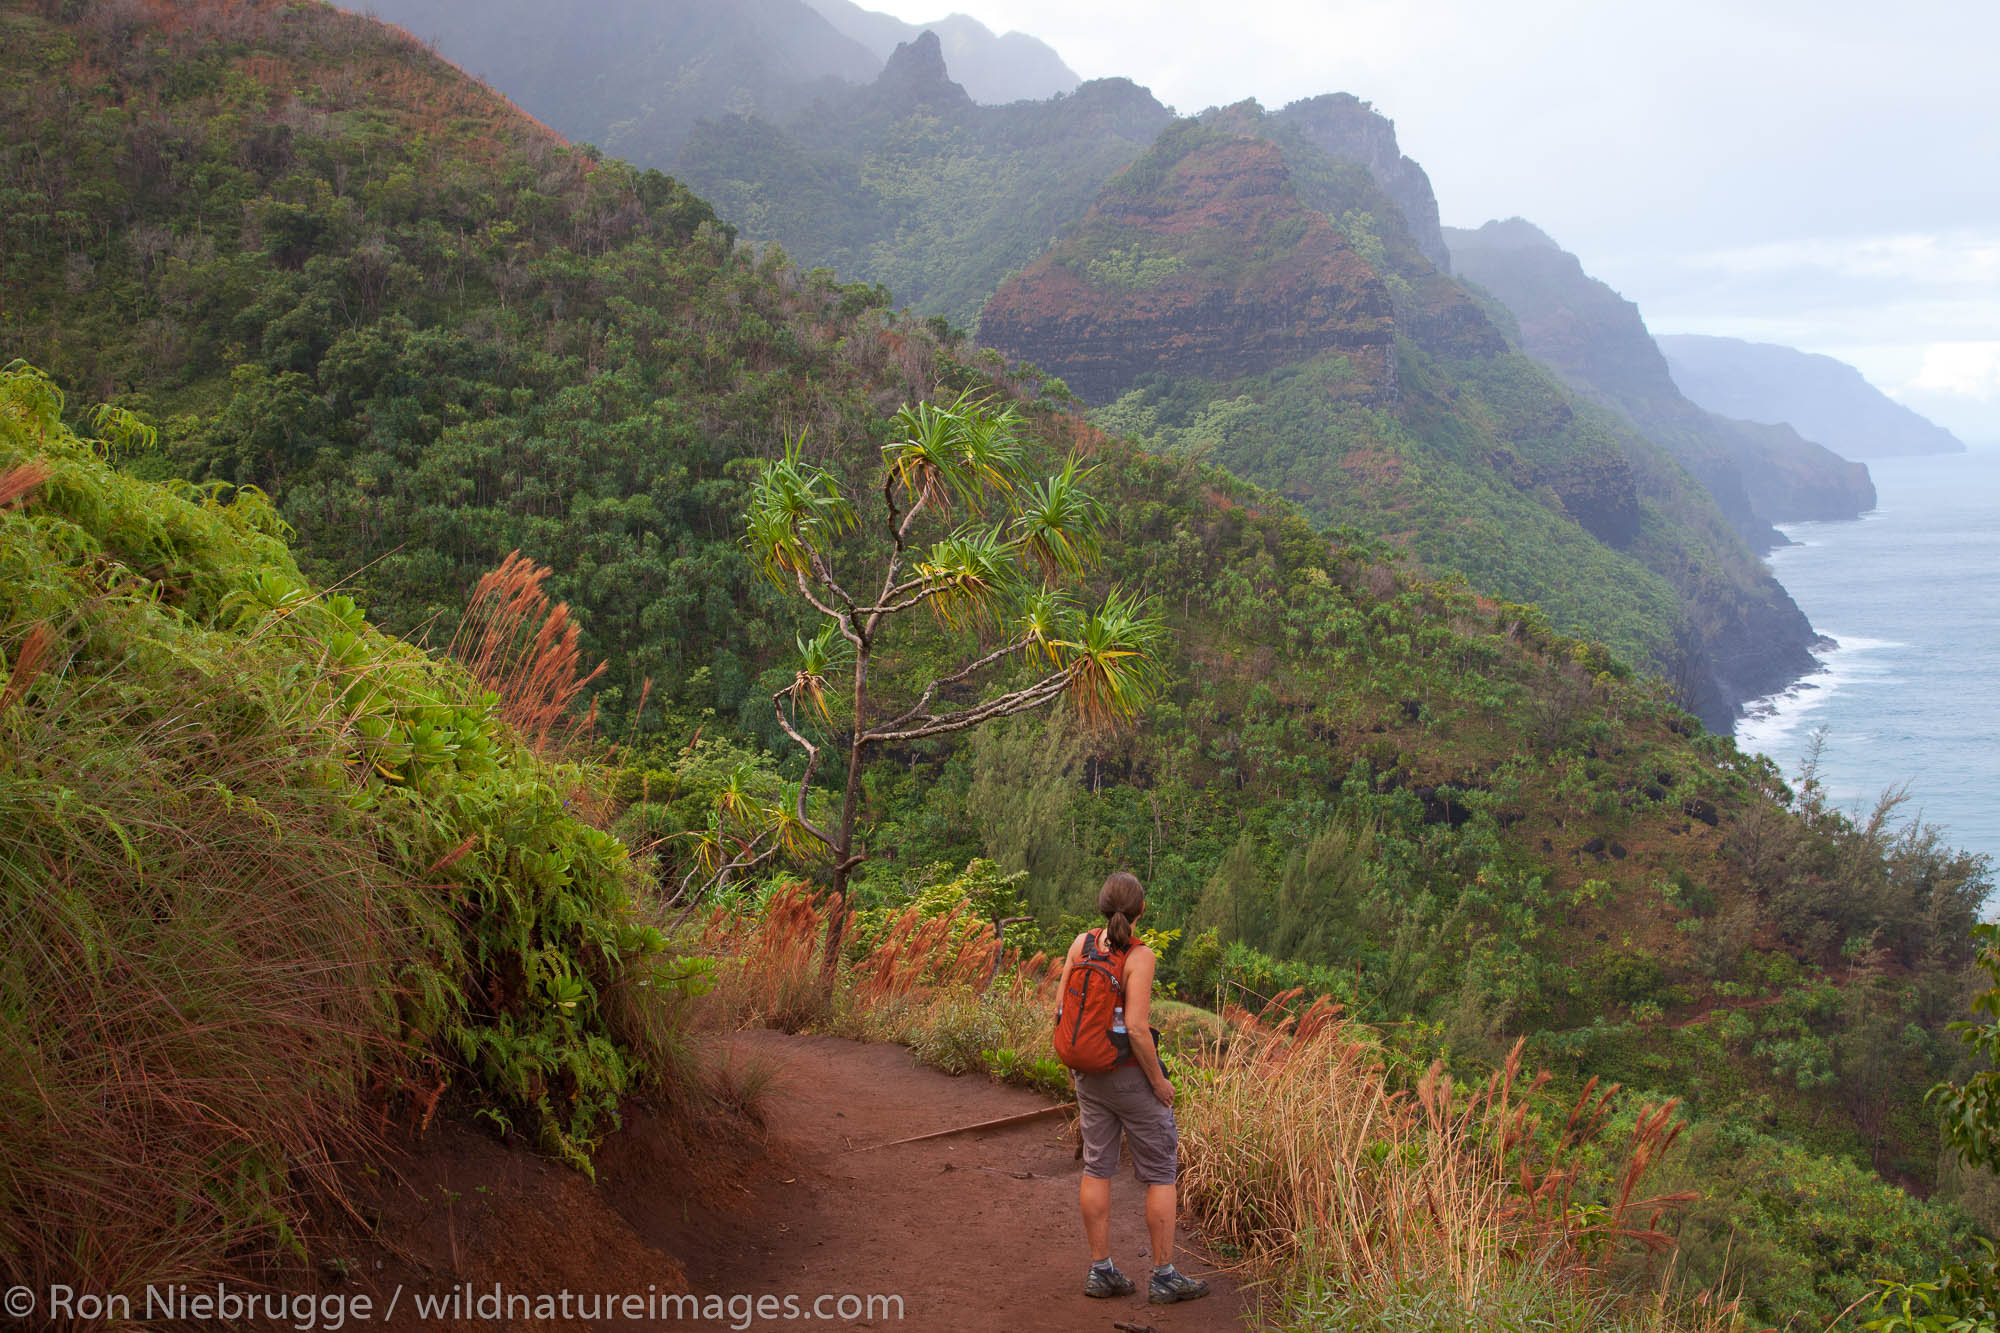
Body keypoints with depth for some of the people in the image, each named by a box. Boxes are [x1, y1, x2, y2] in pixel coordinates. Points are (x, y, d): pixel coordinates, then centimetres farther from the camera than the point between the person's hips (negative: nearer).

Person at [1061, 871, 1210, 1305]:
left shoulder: (1082, 943, -4)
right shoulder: (1140, 956, -21)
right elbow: (1136, 1027, -25)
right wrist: (1159, 1080, -12)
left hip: (1090, 1072, 6)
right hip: (1131, 1074, -6)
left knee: (1097, 1167, 13)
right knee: (1161, 1172, 8)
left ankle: (1100, 1271, 19)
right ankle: (1164, 1277, 13)